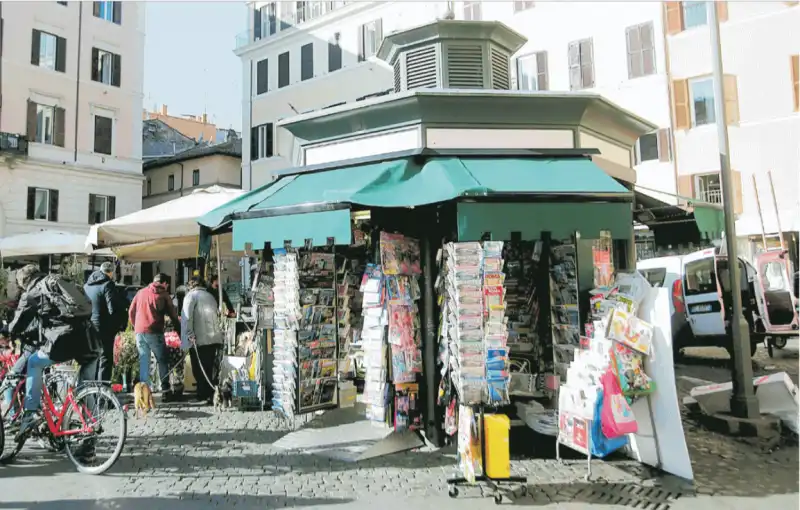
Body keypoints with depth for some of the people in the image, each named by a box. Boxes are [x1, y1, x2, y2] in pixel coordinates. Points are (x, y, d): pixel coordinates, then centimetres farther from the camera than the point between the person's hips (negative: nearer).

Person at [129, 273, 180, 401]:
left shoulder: (141, 292, 14)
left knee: (143, 361, 12)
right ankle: (166, 391, -1)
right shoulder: (163, 294, 1)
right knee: (162, 361, 4)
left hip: (139, 332, 4)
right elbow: (173, 316, 1)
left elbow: (131, 313, 16)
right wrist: (181, 333, 6)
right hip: (154, 332, -4)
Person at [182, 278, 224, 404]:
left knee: (199, 370, 1)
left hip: (200, 339, -6)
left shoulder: (191, 295, 2)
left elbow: (187, 316, -11)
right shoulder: (210, 296, 22)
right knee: (210, 369, 12)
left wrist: (189, 334, -13)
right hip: (215, 338, 6)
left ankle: (204, 396, 0)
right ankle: (211, 395, 15)